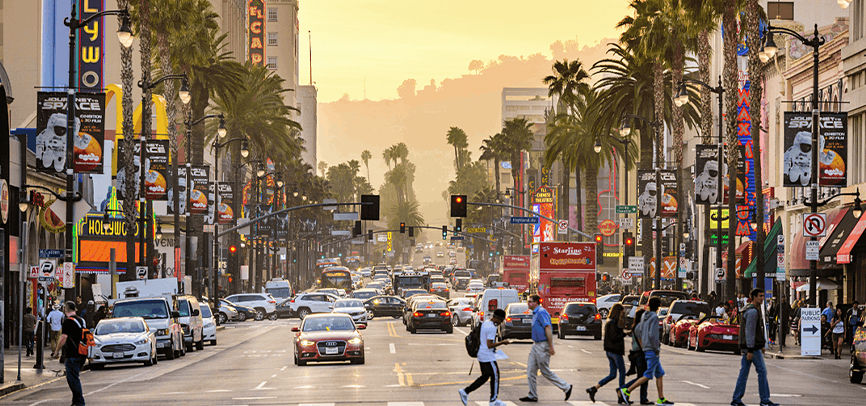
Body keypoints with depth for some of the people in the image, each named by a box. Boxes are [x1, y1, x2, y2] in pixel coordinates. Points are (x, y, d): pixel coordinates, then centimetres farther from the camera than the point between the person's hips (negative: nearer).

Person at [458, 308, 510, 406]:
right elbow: (489, 345, -22)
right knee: (495, 376, 3)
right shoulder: (492, 328, -19)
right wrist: (502, 343, -15)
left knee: (485, 377, 15)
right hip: (488, 357, -10)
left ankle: (465, 391, 11)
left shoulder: (485, 324, 11)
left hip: (481, 356, 10)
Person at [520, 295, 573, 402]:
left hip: (543, 346, -10)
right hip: (536, 345, 10)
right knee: (531, 370, 7)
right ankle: (532, 396, 12)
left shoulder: (541, 312, -17)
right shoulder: (535, 313, 15)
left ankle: (566, 387, 8)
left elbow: (548, 328, -22)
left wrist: (551, 347, -24)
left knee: (546, 371, -2)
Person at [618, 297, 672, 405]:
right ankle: (627, 391, -11)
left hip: (646, 349, 9)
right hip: (652, 350, -9)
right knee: (648, 376, -8)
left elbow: (639, 332, 16)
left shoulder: (644, 316, 11)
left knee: (660, 374, 11)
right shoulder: (654, 317, -14)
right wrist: (657, 348, -11)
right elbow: (652, 334, -21)